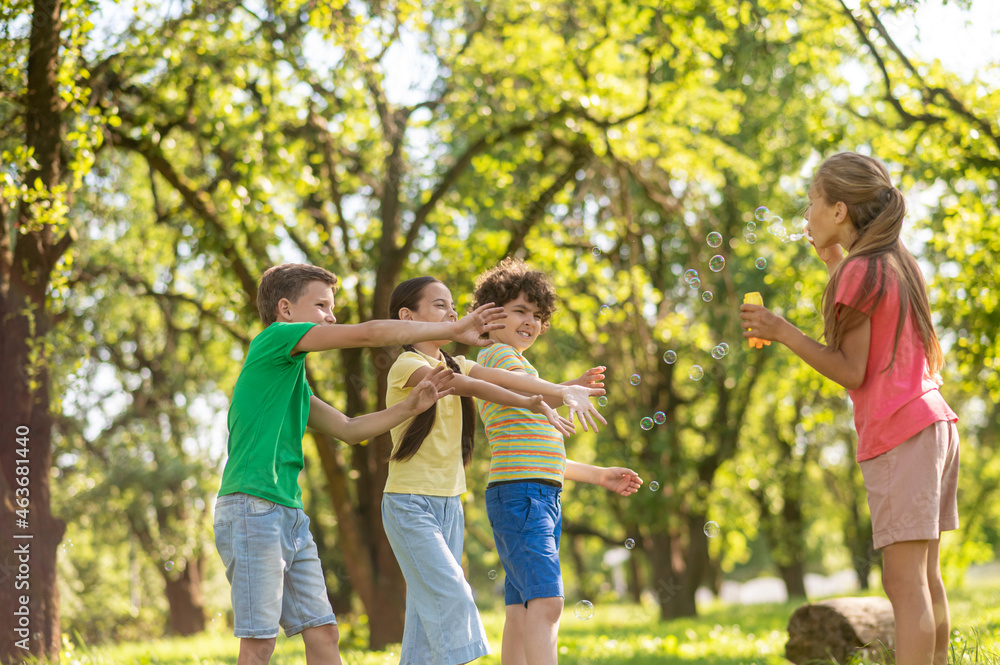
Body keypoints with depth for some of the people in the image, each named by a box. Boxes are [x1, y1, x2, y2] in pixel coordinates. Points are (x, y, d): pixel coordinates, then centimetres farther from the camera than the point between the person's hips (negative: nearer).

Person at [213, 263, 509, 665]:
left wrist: (412, 407, 12)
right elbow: (370, 334, -9)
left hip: (290, 512, 10)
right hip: (252, 508, -9)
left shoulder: (295, 382, 22)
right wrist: (454, 330, -3)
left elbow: (348, 429, 24)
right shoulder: (275, 338, -5)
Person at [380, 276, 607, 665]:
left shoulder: (454, 365, 12)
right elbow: (464, 386, -25)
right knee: (451, 595, -17)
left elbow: (503, 378, -3)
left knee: (430, 609, 5)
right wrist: (530, 404, -36)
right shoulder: (406, 365, -10)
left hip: (449, 504, 8)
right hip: (410, 502, -7)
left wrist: (564, 391, -19)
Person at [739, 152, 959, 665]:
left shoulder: (859, 271, -11)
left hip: (898, 434, -9)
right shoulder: (895, 262, 14)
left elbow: (852, 372, -12)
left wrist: (782, 332, -12)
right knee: (925, 580, 12)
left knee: (905, 585, -11)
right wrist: (833, 262, 23)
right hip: (933, 424, 9)